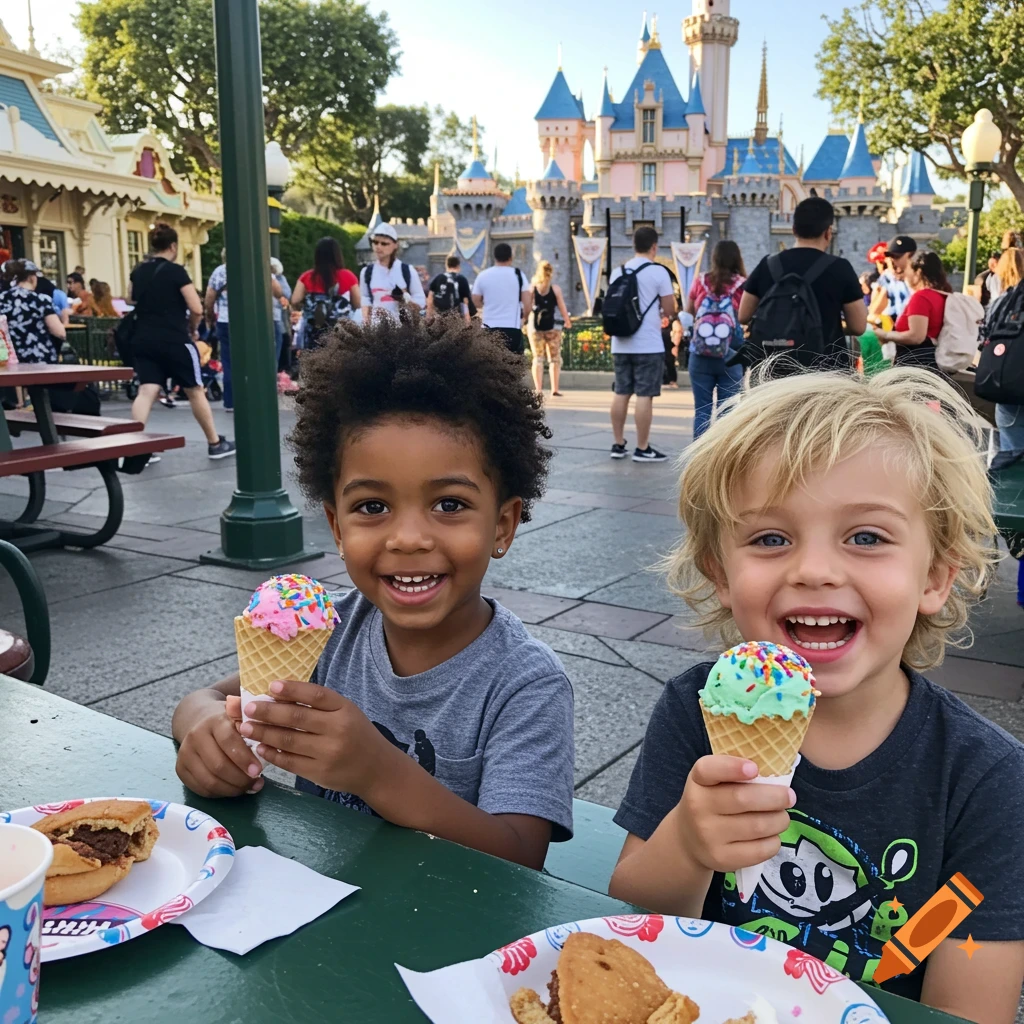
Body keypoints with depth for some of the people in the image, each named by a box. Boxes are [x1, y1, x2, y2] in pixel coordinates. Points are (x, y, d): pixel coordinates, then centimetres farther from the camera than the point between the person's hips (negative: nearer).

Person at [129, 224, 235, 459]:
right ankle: (215, 444, 17)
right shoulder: (176, 271, -9)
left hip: (144, 340, 5)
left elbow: (132, 301, 25)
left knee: (146, 391, -1)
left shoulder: (138, 272, 10)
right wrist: (192, 330, 5)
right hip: (174, 340, -5)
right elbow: (197, 309, -13)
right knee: (195, 390, 7)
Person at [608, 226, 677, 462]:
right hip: (649, 345, -6)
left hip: (621, 343, 6)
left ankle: (618, 444, 16)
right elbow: (670, 310, -5)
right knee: (644, 396, -3)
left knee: (621, 393, 11)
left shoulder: (617, 272, 9)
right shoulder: (658, 272, -8)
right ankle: (643, 449, 0)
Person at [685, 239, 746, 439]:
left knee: (702, 410, 7)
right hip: (730, 357, -1)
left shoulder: (701, 281, 1)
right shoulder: (742, 284, -4)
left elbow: (688, 312, 13)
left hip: (700, 355, 1)